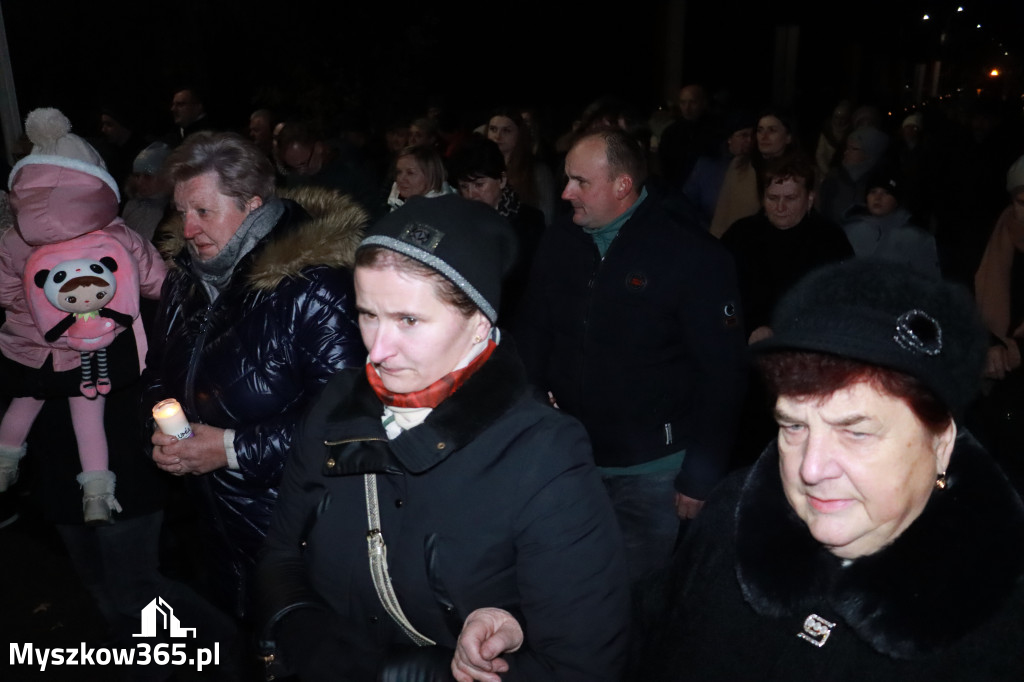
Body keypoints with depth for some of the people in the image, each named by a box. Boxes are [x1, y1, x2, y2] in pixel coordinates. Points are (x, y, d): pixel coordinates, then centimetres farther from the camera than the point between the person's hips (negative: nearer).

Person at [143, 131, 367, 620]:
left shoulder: (313, 286, -22)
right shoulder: (187, 277, 4)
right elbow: (159, 373, 18)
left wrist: (233, 449, -22)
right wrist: (162, 428, -3)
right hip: (217, 525, 7)